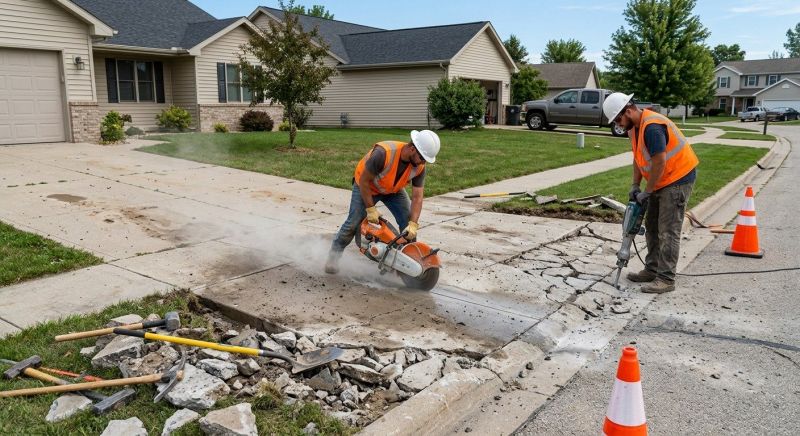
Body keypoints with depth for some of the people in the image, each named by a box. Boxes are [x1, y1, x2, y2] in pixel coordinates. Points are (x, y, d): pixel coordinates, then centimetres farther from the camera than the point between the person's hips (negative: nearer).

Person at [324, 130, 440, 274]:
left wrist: (413, 224, -33)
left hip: (394, 190, 4)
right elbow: (364, 181, -29)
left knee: (408, 222, -9)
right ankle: (333, 256, 14)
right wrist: (370, 209, -25)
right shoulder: (383, 153, -40)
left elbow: (417, 197, -21)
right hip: (366, 186, -4)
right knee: (353, 223, -8)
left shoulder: (419, 167, -24)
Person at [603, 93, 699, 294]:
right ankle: (652, 269, 24)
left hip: (678, 179, -10)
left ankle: (666, 279, -3)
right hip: (661, 181, 10)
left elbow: (659, 162, -26)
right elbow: (638, 157, 11)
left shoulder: (652, 127, -26)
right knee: (651, 226, 14)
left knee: (668, 231, -9)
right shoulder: (634, 126, 5)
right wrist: (635, 186, 4)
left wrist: (646, 192, -18)